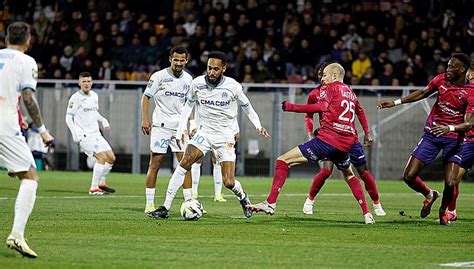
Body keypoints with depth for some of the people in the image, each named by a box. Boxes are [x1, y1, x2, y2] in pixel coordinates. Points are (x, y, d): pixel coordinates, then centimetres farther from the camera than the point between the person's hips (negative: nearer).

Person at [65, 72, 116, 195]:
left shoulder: (94, 96, 12)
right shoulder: (75, 98, -10)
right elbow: (68, 118, -9)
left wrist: (103, 121, 7)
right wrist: (75, 135, -16)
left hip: (96, 133, 8)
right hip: (84, 135, -8)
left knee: (111, 158, 5)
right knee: (102, 157, -19)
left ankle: (101, 183, 22)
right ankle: (93, 188, -13)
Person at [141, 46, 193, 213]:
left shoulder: (188, 79, 9)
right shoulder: (159, 76, -5)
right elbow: (146, 97, -1)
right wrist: (145, 120, -9)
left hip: (180, 127, 4)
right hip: (161, 125, -4)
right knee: (154, 164, -4)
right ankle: (149, 204, 0)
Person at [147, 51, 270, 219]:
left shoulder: (233, 86, -10)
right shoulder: (197, 83, -5)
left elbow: (247, 107, 4)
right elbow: (189, 105, 11)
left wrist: (258, 126, -11)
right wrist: (181, 130, 5)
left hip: (225, 137, -2)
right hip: (204, 132, 2)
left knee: (229, 182, -9)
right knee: (184, 164, -21)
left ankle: (243, 198, 28)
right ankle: (165, 208, -19)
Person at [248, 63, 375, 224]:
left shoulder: (328, 88, 3)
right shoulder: (351, 93, 24)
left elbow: (321, 106, -12)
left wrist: (291, 107, -10)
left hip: (327, 139, -7)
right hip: (347, 143, 7)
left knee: (283, 161, -3)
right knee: (348, 175, 32)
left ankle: (270, 203, -15)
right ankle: (367, 214, 21)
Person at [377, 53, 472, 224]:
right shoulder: (441, 79, 0)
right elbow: (423, 93, 16)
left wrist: (449, 128, -34)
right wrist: (395, 102, 13)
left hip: (453, 139, -4)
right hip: (431, 134, 4)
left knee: (450, 183, -16)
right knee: (409, 177, -4)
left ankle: (443, 211, 16)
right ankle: (429, 195, 28)